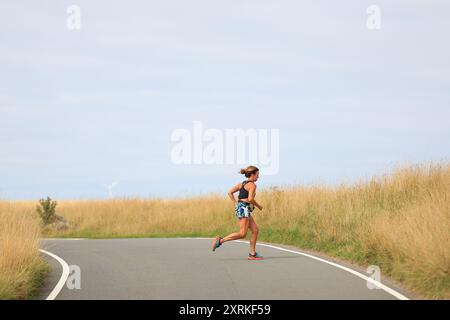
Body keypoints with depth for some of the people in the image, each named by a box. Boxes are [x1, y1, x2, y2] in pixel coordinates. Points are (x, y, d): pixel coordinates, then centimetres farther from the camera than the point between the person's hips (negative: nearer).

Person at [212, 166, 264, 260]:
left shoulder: (242, 183, 17)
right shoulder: (252, 185, -9)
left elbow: (230, 192, 13)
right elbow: (250, 199, -20)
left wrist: (236, 204, 13)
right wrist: (258, 205, -3)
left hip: (239, 208, 10)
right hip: (244, 209, -10)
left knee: (255, 230, 10)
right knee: (242, 234, -12)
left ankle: (252, 254, 10)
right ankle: (220, 240, -12)